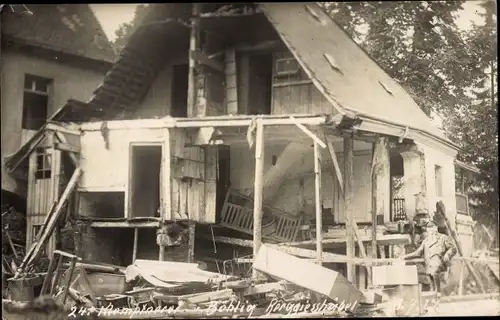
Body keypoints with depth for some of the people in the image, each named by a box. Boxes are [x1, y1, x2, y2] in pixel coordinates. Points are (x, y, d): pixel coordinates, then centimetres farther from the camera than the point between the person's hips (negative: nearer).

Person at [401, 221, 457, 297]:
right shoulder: (426, 241, 27)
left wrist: (447, 256, -8)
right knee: (432, 281, -8)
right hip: (429, 264, 5)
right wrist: (406, 256, 18)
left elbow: (453, 249, 12)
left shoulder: (443, 238, 14)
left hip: (438, 261, -5)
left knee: (434, 272, -34)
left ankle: (438, 291, -23)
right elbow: (418, 253, 28)